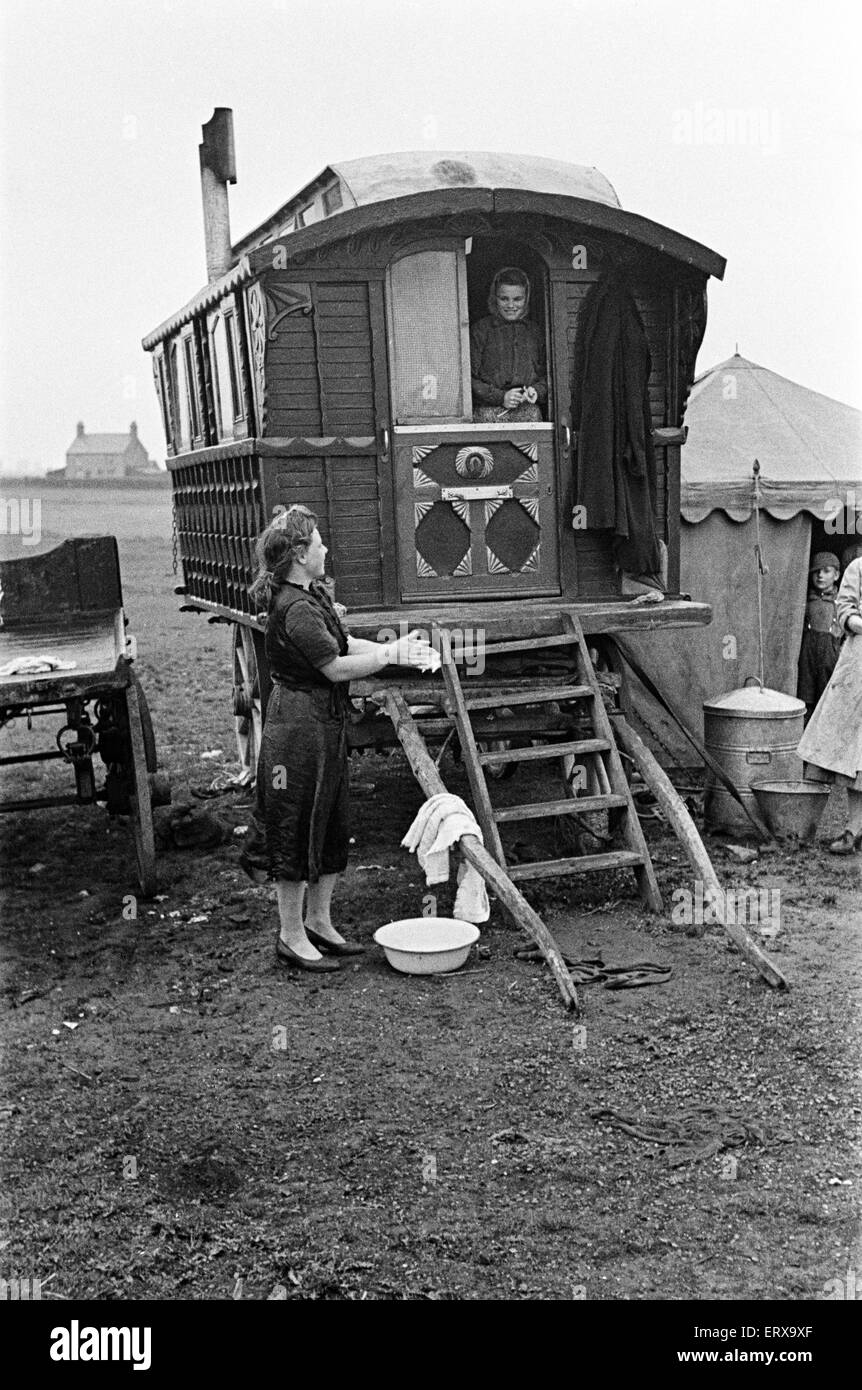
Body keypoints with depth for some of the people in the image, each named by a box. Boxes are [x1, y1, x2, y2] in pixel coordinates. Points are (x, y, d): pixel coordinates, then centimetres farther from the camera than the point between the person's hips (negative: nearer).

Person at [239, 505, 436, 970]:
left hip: (325, 722, 10)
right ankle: (291, 937, 12)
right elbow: (337, 667, -20)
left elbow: (344, 644, 13)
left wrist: (393, 647, 2)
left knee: (332, 825, 16)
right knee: (298, 830, 0)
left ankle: (319, 922, 29)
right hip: (299, 725, -10)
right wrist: (391, 656, -11)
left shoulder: (314, 594, 11)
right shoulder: (294, 610, -21)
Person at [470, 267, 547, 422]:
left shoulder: (534, 331, 16)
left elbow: (546, 374, 20)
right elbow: (469, 377, -1)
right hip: (489, 414, -3)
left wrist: (537, 391, -2)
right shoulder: (480, 330, 5)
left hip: (529, 413, 3)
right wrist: (500, 397, -11)